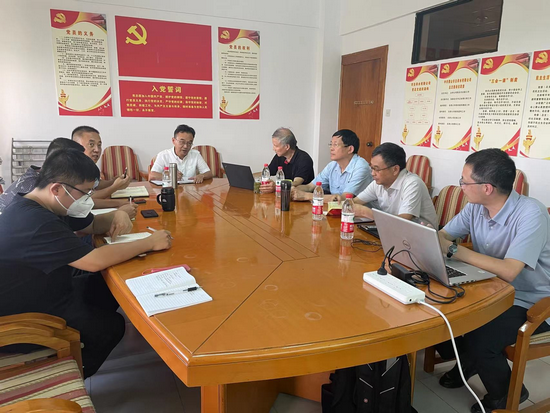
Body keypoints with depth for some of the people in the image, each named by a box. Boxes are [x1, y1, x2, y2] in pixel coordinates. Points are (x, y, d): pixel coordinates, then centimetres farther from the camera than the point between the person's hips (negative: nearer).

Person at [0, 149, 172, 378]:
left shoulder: (40, 207, 0)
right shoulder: (34, 222, -34)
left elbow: (92, 225, 12)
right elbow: (95, 261, -39)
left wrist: (116, 216, -11)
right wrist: (150, 243, -28)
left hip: (42, 290, 10)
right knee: (112, 325, -3)